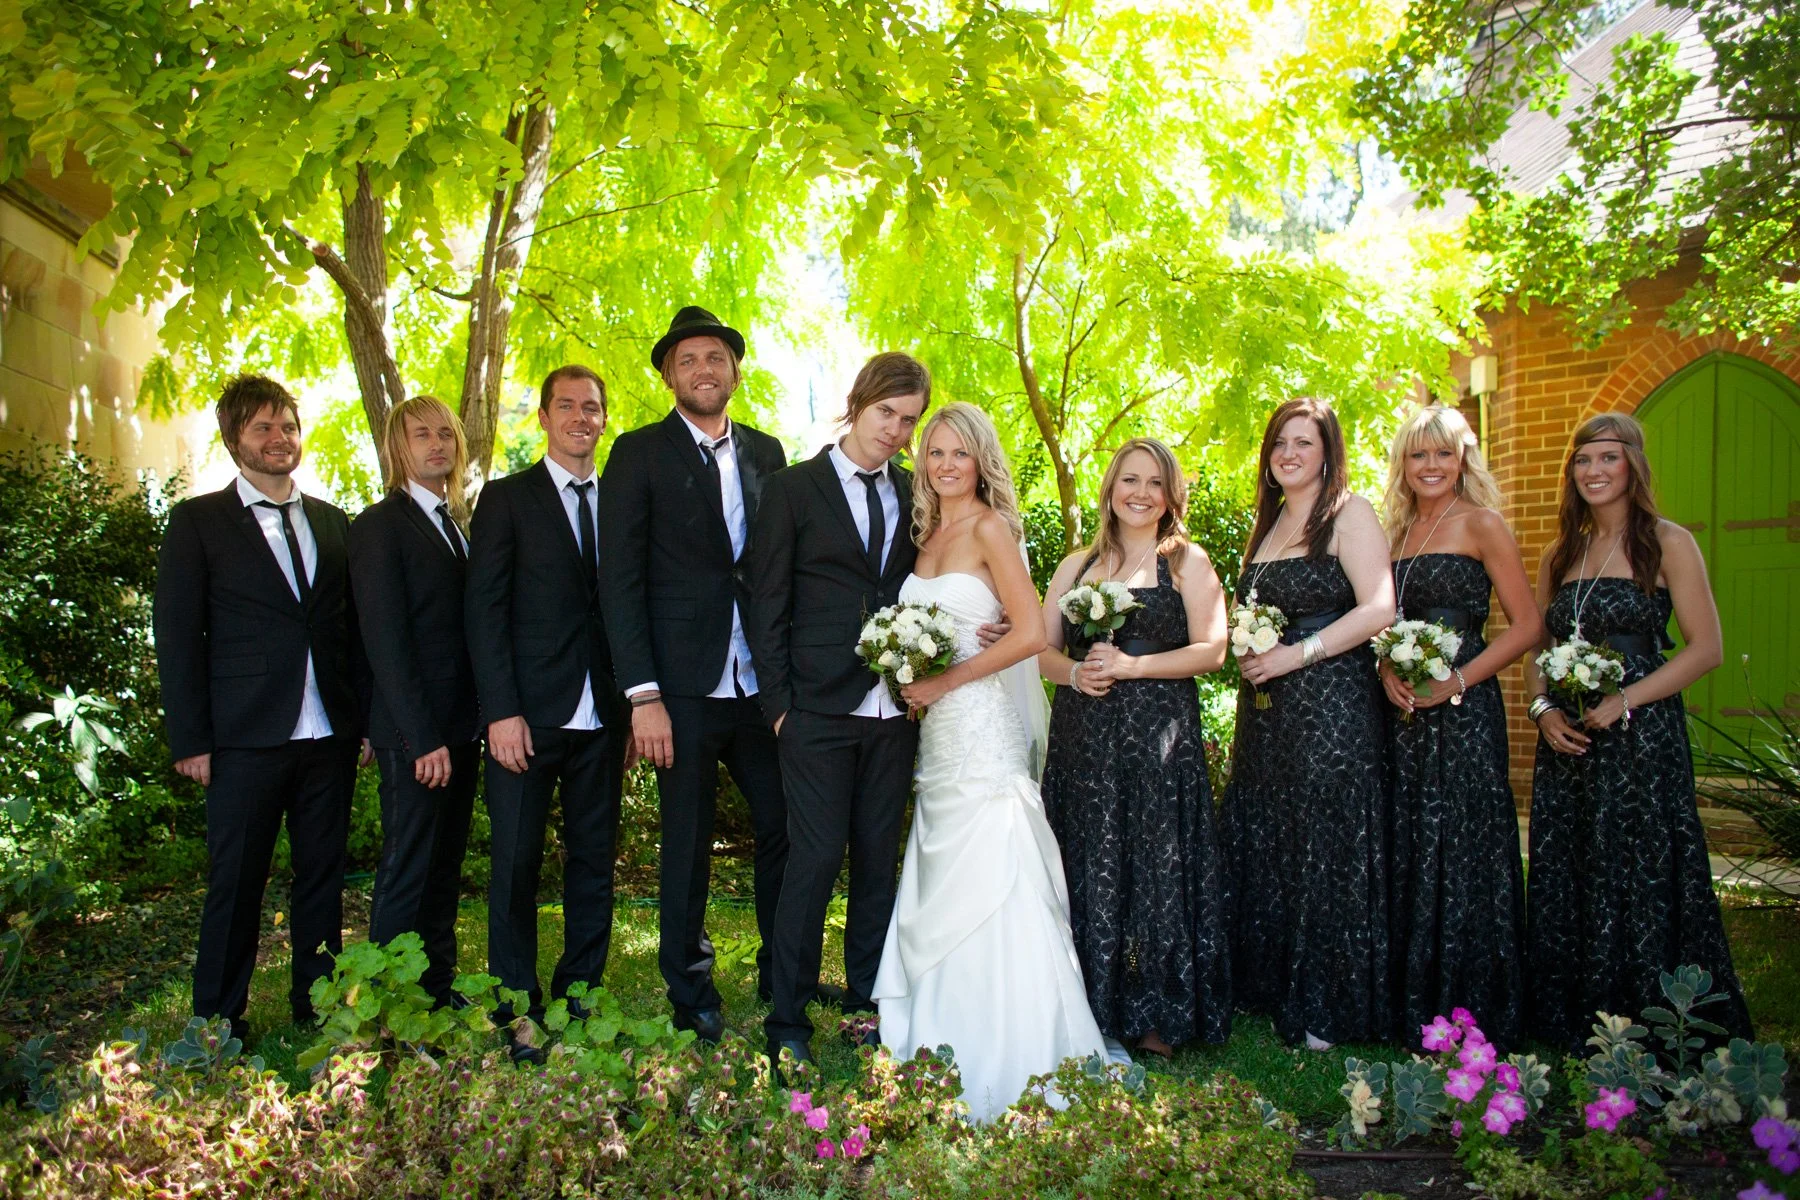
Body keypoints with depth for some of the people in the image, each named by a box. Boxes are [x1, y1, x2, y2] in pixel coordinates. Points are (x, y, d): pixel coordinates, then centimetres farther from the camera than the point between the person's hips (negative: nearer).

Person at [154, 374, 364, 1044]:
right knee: (235, 882, 4)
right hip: (246, 737, -3)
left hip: (330, 736, 4)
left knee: (323, 877, 10)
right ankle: (218, 1027, 18)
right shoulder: (199, 521, 2)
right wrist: (190, 739, -7)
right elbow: (177, 636, -1)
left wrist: (366, 716, 6)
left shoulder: (332, 522, 13)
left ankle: (317, 1013, 23)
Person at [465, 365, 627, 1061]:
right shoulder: (507, 498, 2)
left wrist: (632, 704, 3)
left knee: (594, 862, 9)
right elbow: (484, 611, -4)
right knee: (517, 864, 2)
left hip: (602, 717, 3)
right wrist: (501, 712, -12)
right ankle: (517, 1009, 15)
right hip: (529, 715, -3)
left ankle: (579, 997, 22)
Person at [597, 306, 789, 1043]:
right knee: (687, 844, 8)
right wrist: (643, 695, -14)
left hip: (760, 682, 4)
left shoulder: (766, 453, 11)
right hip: (684, 688, -4)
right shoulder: (639, 455, -2)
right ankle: (690, 996, 26)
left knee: (784, 825, 8)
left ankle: (782, 975, 28)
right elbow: (621, 581, -7)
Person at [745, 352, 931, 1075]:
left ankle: (867, 1002, 23)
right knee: (816, 859, -4)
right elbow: (767, 607, 0)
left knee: (878, 860, 10)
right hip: (819, 709, -4)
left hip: (894, 710, 4)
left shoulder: (914, 494, 12)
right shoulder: (792, 488, 1)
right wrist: (779, 702, -6)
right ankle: (787, 1024, 9)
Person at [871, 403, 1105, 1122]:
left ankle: (1002, 1068, 6)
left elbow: (1032, 632, -15)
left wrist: (945, 681, -13)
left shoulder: (989, 527, -8)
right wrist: (911, 677, 2)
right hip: (936, 730, 7)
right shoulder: (927, 531, 14)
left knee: (986, 892, -4)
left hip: (981, 721, -7)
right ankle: (945, 1043, 23)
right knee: (940, 895, 11)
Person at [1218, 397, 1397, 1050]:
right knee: (1262, 848, 8)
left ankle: (1328, 1008, 10)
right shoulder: (1268, 524, 17)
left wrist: (1296, 654, -16)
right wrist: (1247, 650, 7)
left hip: (1333, 703, -7)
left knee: (1327, 849, -2)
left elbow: (1378, 610, -15)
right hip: (1266, 706, 7)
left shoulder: (1349, 513, -4)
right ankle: (1276, 990, 21)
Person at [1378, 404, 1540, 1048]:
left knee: (1459, 847, -3)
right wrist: (1387, 671, -3)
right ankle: (1412, 1002, 20)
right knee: (1406, 849, 8)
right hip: (1403, 710, 6)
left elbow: (1528, 625, -7)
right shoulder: (1398, 530, 14)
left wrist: (1458, 680, -16)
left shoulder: (1480, 525, -3)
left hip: (1463, 711, -6)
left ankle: (1469, 1010, 9)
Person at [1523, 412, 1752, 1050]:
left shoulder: (1668, 543, -2)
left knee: (1640, 884, -2)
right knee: (1564, 888, 9)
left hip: (1641, 737, -5)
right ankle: (1570, 1030, 21)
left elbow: (1706, 647, -8)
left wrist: (1623, 701, -16)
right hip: (1566, 742, 5)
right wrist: (1543, 708, -3)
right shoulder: (1561, 554, 14)